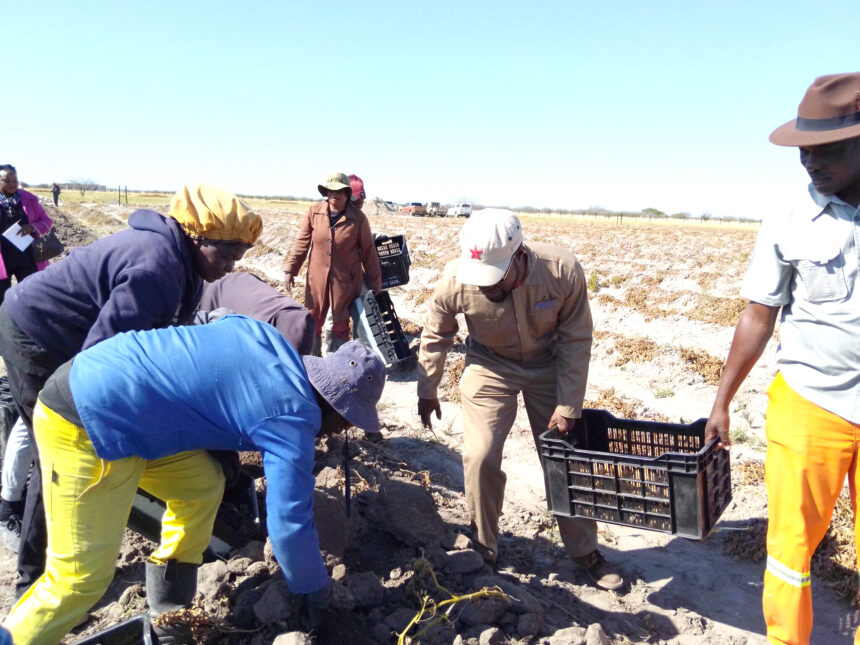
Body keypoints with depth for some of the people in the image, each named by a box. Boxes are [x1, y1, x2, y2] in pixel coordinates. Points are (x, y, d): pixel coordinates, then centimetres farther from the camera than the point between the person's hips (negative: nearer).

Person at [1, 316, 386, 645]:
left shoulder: (270, 337, 7)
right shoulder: (293, 419, -15)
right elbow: (289, 522, -14)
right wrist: (316, 591, 5)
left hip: (97, 386, 9)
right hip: (87, 427, -9)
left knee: (202, 487, 13)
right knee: (82, 579, -2)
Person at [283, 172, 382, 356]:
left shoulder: (358, 218, -9)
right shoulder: (314, 211, -5)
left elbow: (368, 252, -3)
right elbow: (302, 242, 0)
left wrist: (375, 284, -1)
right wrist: (290, 269, -3)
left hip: (346, 280, -2)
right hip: (317, 278, 2)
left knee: (340, 324, 12)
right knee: (313, 322, 13)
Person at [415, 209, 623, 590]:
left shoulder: (563, 271, -31)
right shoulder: (455, 280, -29)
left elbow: (575, 341, -17)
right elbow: (435, 337, -8)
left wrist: (568, 406, -16)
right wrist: (427, 391, 3)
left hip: (549, 367, 0)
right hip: (490, 368, 0)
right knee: (480, 459, -8)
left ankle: (585, 551, 27)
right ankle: (483, 548, 17)